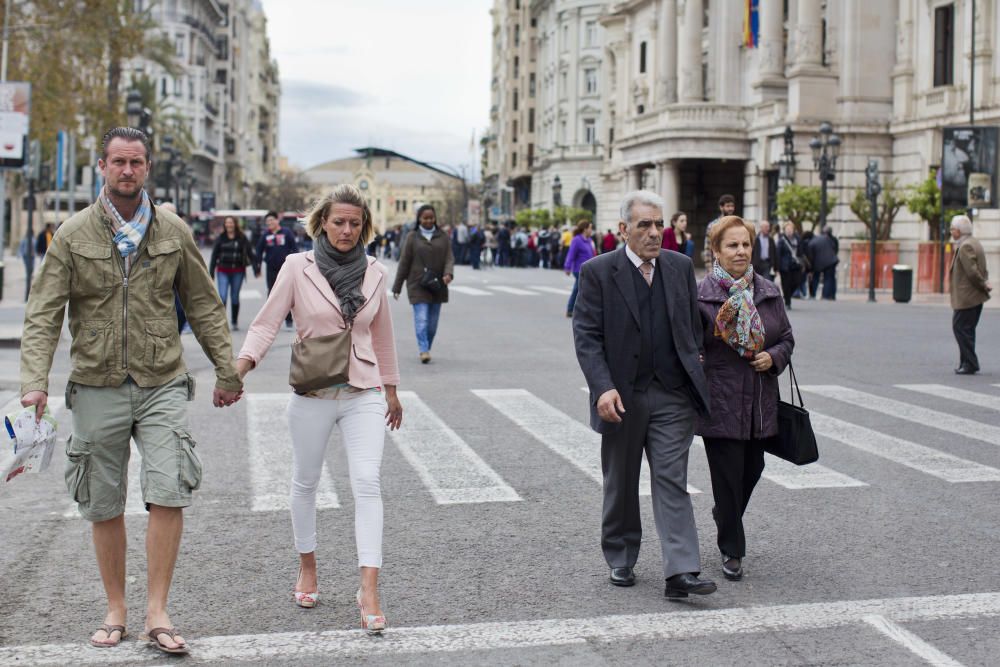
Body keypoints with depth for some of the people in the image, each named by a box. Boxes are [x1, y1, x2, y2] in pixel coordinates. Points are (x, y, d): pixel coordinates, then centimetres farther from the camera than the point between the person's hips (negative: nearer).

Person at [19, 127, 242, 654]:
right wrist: (35, 382, -14)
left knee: (168, 495, -11)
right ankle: (115, 611, 22)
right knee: (104, 507, 8)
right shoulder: (73, 234, 1)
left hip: (162, 384, 0)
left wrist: (227, 371, 10)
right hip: (96, 387, 0)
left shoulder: (172, 232, 5)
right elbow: (43, 314, -2)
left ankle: (157, 613, -1)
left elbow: (204, 306, 11)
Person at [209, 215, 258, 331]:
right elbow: (214, 256, 5)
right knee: (222, 297, -10)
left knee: (235, 297, 9)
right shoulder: (220, 238, 2)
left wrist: (256, 268, -4)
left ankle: (235, 323, 21)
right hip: (223, 271, 0)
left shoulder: (242, 238, 1)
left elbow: (250, 253, 2)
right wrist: (211, 273, 3)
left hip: (238, 271, 0)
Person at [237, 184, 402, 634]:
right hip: (312, 394, -1)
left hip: (364, 393, 1)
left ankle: (369, 590, -14)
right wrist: (240, 367, -23)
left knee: (367, 483, -12)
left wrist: (391, 390, 21)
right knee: (305, 482, 13)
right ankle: (307, 567, 35)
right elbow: (267, 323, -7)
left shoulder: (375, 273, 4)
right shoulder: (298, 267, -4)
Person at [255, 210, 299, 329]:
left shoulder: (287, 233, -1)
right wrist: (257, 268, 5)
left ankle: (288, 320, 10)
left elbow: (295, 249, -1)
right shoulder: (265, 236, 6)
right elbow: (258, 252, 10)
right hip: (271, 270, 2)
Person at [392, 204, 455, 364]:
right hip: (418, 286, -2)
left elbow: (449, 258, 1)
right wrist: (397, 287, 5)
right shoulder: (413, 238, 3)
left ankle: (425, 349, 19)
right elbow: (404, 263, 5)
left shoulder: (443, 237, 8)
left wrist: (448, 274, -20)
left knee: (433, 322, 6)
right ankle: (424, 351, -20)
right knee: (421, 319, -14)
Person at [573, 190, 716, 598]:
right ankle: (620, 560, 29)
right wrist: (603, 388, -20)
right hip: (621, 396, -1)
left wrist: (695, 370, 7)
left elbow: (694, 327, 16)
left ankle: (681, 572, -7)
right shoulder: (598, 272, -6)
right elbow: (586, 336, -10)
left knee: (672, 481, -4)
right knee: (621, 484, 13)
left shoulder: (680, 267, 6)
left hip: (673, 395, 2)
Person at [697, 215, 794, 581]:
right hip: (720, 402, -5)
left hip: (761, 401, 5)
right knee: (727, 475, -1)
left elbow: (787, 337, 13)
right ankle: (732, 550, 13)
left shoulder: (768, 291, 6)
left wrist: (774, 357, -5)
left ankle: (726, 517, 45)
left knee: (752, 468, 16)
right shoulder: (702, 294, -8)